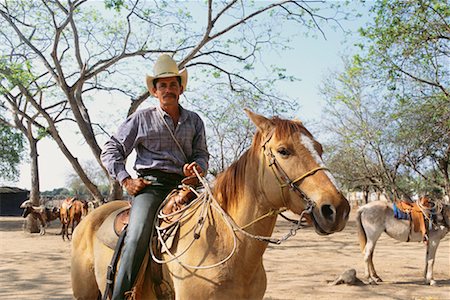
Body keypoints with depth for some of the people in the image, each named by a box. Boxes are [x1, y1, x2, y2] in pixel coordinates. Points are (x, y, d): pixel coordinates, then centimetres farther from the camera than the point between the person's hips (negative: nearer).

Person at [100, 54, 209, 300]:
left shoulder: (194, 121, 18)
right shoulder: (141, 119, 9)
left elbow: (202, 154, 16)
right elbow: (111, 150, 10)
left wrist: (198, 166, -8)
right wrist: (125, 180, -4)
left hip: (183, 184, 4)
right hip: (149, 184, -4)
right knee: (138, 237, -28)